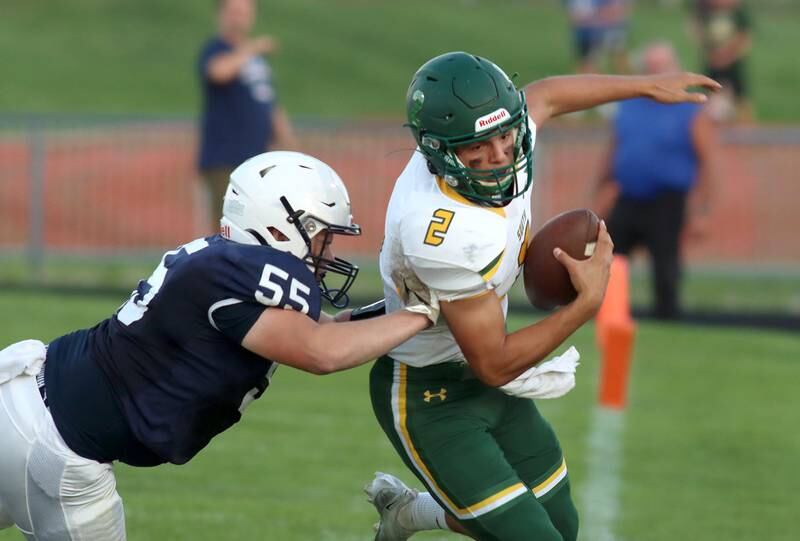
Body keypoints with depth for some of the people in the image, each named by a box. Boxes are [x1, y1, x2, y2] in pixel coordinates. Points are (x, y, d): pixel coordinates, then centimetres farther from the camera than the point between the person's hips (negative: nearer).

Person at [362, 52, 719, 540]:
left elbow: (542, 97, 13)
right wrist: (587, 305, -23)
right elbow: (494, 365, -26)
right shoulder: (444, 235, -36)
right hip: (430, 399, -9)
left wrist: (648, 86, 24)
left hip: (484, 383, 9)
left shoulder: (503, 141, -14)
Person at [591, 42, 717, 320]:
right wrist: (600, 199, 18)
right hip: (626, 202, 5)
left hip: (666, 204, -5)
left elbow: (706, 164, -7)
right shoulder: (628, 107, 12)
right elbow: (612, 154, 20)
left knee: (665, 270, -3)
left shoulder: (692, 114, -4)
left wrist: (701, 212, -13)